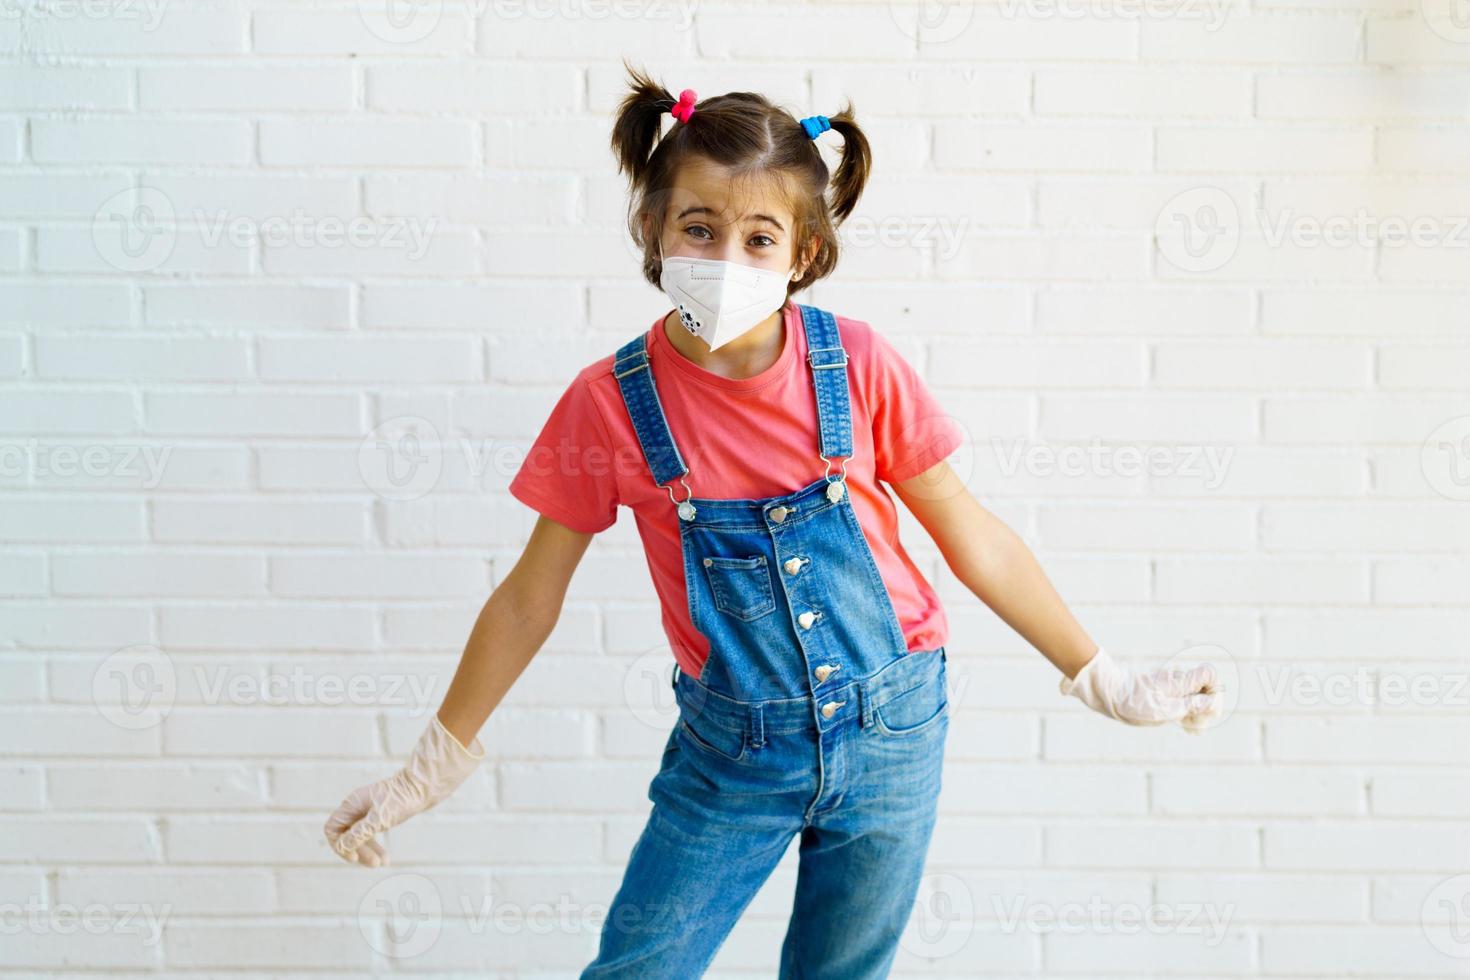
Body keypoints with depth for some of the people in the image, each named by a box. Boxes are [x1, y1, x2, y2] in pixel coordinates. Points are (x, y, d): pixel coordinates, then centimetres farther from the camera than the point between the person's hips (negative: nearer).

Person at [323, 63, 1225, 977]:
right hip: (730, 746, 0)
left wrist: (1104, 679, 5)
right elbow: (529, 596, -1)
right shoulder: (609, 402, -12)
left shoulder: (856, 364, -12)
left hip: (889, 727, 0)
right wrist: (435, 765, 4)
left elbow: (972, 535, 0)